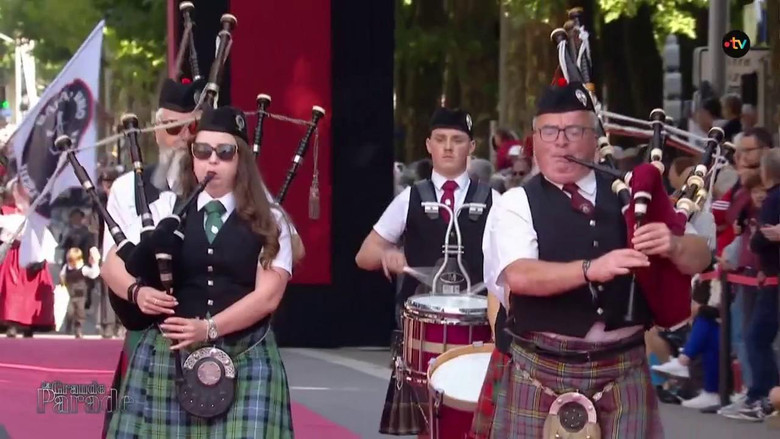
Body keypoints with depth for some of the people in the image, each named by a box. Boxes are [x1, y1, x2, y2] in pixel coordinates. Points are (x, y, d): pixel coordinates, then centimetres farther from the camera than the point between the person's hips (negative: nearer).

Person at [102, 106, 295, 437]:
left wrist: (209, 328, -18)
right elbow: (113, 264, 8)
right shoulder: (167, 209, 8)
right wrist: (138, 292, -15)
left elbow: (268, 295, -5)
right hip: (169, 354, 1)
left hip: (245, 360, -1)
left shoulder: (268, 222, 5)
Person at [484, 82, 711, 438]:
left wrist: (672, 244, -18)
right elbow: (519, 276, -18)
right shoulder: (516, 204, -2)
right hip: (543, 369, -2)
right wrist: (590, 269, -33)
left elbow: (699, 258, 6)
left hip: (624, 369, 2)